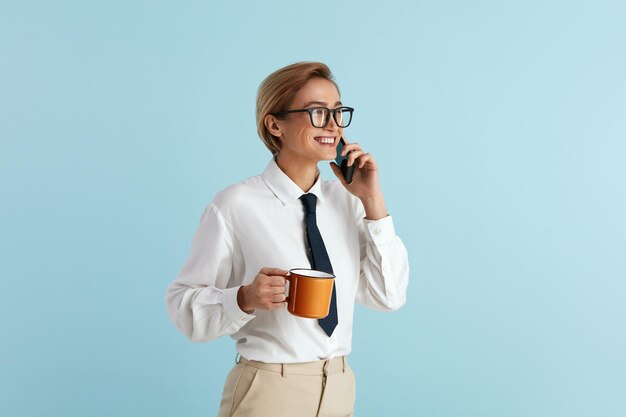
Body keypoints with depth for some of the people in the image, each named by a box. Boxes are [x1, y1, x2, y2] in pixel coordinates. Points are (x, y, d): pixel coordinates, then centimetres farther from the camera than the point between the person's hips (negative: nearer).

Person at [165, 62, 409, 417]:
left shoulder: (348, 200, 0)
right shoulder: (236, 205, -14)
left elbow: (389, 297, -2)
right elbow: (183, 302, -11)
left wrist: (373, 202, -8)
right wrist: (245, 299, -29)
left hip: (340, 388, 5)